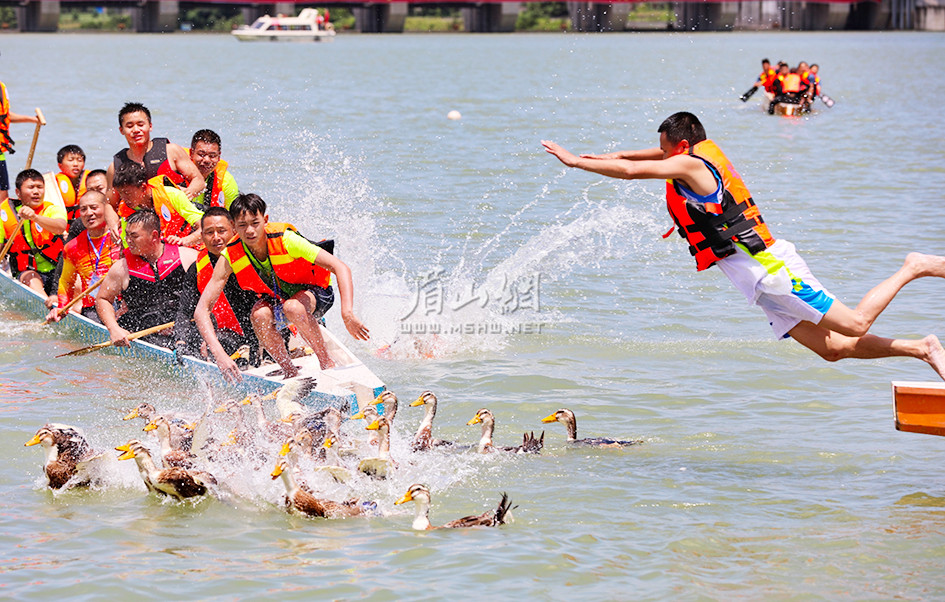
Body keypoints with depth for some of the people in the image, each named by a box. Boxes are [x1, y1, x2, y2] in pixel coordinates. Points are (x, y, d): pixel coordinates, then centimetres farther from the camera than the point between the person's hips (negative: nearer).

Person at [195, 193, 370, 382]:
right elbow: (201, 311, -23)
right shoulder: (230, 258, -22)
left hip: (314, 293, -3)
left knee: (292, 307, -36)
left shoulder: (285, 239, -30)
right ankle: (291, 374, -13)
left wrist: (347, 314, -45)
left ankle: (328, 365, -17)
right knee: (260, 314, -31)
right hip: (275, 299, 3)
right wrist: (219, 355, -38)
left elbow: (341, 268, -31)